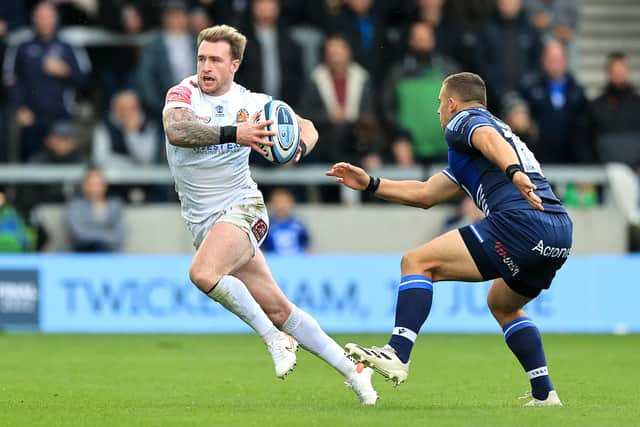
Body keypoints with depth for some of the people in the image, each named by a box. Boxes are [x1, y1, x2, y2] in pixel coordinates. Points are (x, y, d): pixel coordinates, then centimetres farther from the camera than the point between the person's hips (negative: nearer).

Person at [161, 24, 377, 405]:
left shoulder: (252, 103, -1)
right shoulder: (183, 94, -2)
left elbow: (306, 127, 12)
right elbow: (175, 131, -24)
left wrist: (299, 146, -13)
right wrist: (233, 134, -38)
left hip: (240, 207, -3)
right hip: (203, 223, 3)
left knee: (204, 274, -32)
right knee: (277, 309, 3)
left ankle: (275, 338, -14)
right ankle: (353, 371, 12)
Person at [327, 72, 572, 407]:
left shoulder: (463, 120, 10)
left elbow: (490, 139, -18)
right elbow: (424, 194, 40)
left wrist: (513, 171, -37)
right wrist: (369, 184, 41)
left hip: (520, 222, -9)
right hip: (561, 232, 9)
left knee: (417, 263, -5)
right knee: (502, 305, 32)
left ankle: (397, 354, -21)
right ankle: (544, 394, 23)